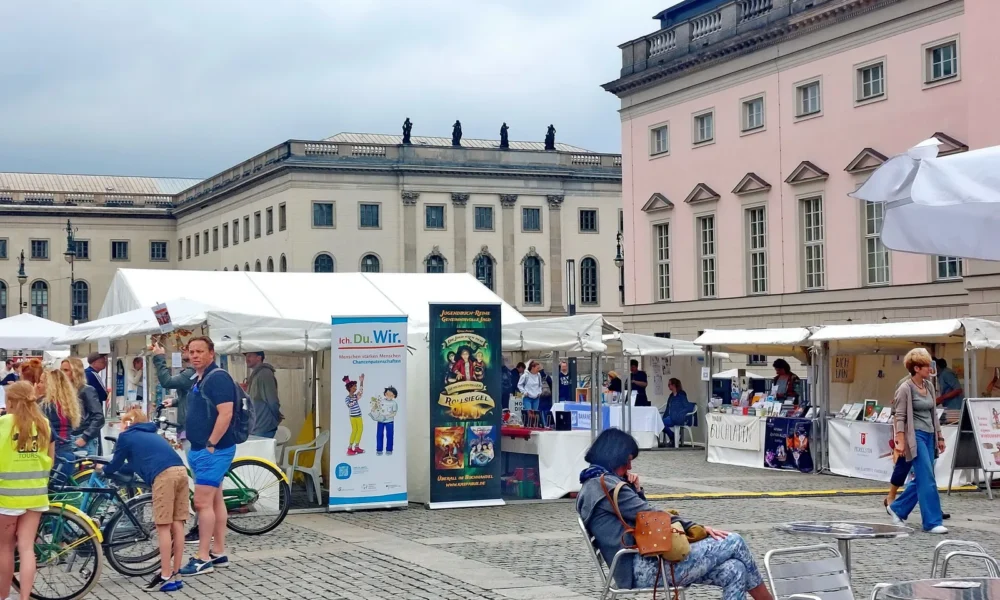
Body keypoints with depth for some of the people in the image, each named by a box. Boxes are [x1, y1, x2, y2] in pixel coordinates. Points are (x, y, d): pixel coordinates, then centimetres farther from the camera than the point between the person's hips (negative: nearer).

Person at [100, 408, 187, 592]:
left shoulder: (126, 436, 17)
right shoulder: (150, 434, 36)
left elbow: (115, 465, 25)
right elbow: (135, 465, 45)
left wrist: (103, 469, 46)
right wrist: (113, 468, 59)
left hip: (164, 475, -7)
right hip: (180, 471, 7)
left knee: (163, 526, -2)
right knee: (177, 524, 9)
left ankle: (166, 577, 0)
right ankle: (176, 574, 13)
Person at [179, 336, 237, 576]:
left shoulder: (218, 377, -15)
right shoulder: (198, 380, 15)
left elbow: (225, 414, -23)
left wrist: (211, 445, -22)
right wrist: (195, 444, 18)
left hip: (213, 450, -10)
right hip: (200, 449, 10)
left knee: (202, 502, -10)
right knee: (215, 500, 12)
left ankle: (203, 559, -7)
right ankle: (218, 553, 17)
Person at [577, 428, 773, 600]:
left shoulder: (596, 484, 21)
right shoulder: (604, 484, -11)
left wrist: (637, 491, 9)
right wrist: (695, 528, -5)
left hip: (643, 563, 11)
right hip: (645, 568, -11)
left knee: (735, 572, -1)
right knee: (733, 542, -7)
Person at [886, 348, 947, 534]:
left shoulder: (929, 386, 11)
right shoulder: (905, 389, -11)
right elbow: (899, 417, -12)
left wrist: (939, 436, 18)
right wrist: (900, 442, -19)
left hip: (929, 436, 8)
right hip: (916, 436, -8)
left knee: (922, 480, 11)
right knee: (927, 480, -9)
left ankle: (897, 508, 27)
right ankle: (932, 522, -6)